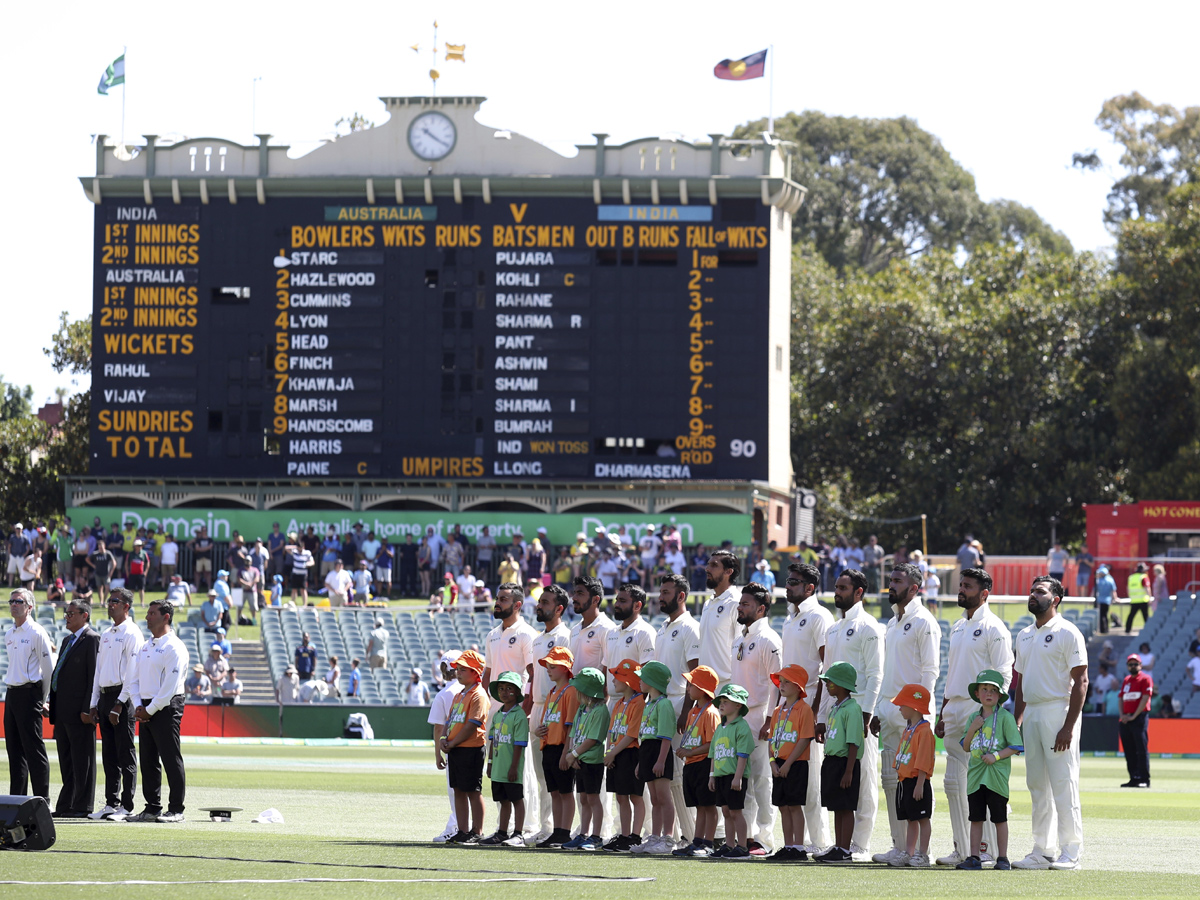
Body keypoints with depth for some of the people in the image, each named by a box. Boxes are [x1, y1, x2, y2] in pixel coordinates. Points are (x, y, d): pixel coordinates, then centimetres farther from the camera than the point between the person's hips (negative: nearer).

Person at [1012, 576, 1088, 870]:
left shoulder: (1067, 633, -7)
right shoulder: (1024, 636, 17)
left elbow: (1081, 681, -12)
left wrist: (1069, 726, -19)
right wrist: (1016, 722, 14)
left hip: (1058, 713, -8)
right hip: (1031, 714, 8)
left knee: (1063, 784, -8)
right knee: (1037, 785, 8)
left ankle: (1070, 852, -6)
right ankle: (1042, 851, 12)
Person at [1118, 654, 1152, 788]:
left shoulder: (1145, 679, -1)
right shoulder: (1126, 680, 19)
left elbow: (1145, 699, -10)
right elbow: (1121, 699, 20)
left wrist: (1134, 716, -13)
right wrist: (1122, 715, 3)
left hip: (1140, 717, -7)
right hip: (1125, 720, 7)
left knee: (1141, 750, -11)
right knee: (1129, 751, 7)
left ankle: (1144, 780, -12)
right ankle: (1133, 779, 11)